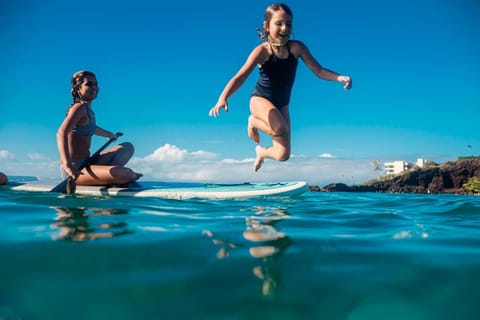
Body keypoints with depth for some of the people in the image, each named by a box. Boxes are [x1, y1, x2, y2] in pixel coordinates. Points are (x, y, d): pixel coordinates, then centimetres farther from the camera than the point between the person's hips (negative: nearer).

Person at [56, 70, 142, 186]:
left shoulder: (88, 109, 13)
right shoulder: (79, 107, -14)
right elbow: (61, 133, -31)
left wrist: (111, 135, 55)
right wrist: (68, 165, -41)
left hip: (86, 163, 10)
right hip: (76, 170, -10)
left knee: (128, 147, 16)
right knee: (125, 174, -32)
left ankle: (108, 173, -5)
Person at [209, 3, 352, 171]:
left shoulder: (297, 48, -10)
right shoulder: (262, 51, -19)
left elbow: (319, 71, -8)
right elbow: (240, 76, -29)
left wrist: (339, 77, -28)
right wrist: (223, 98, -44)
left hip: (281, 105, 4)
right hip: (260, 100, -4)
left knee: (283, 155, 4)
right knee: (280, 129, -37)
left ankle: (261, 151, 41)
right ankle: (253, 121, -2)